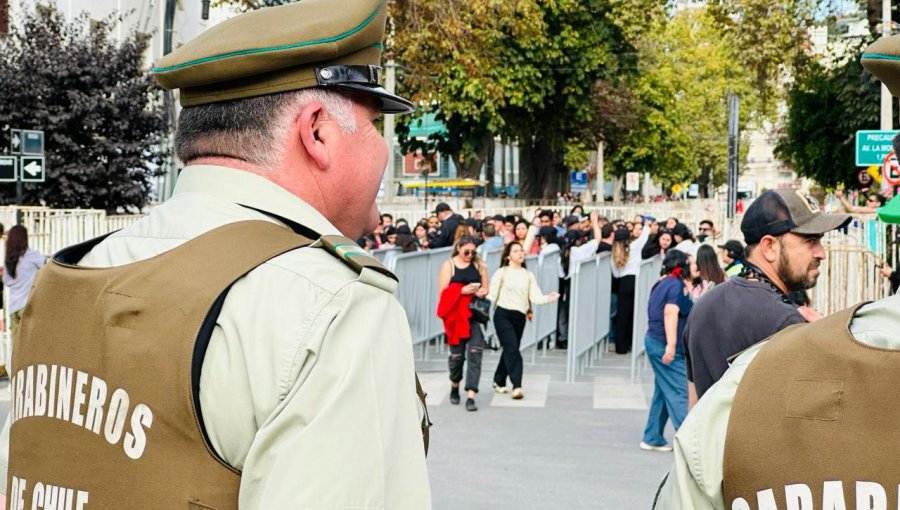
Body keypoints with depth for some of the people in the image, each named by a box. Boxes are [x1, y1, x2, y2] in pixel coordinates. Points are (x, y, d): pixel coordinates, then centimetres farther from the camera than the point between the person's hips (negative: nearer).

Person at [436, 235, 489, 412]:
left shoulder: (479, 265, 8)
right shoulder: (448, 265, 1)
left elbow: (485, 289, 17)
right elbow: (443, 292, -5)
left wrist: (481, 292, -6)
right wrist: (462, 290, -17)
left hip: (475, 314, 1)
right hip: (455, 315, -1)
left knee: (475, 352, -13)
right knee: (457, 354, 7)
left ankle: (471, 396, -15)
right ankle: (454, 387, 35)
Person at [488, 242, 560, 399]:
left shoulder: (528, 275, 11)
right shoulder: (502, 273, 0)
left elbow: (536, 297, 1)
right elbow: (492, 295, -4)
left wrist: (548, 298, -18)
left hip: (520, 317, 5)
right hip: (503, 315, -5)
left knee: (510, 350, 11)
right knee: (512, 349, -15)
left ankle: (499, 382, 28)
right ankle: (517, 386, -19)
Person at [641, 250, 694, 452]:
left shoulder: (662, 283, 16)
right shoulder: (677, 285, -11)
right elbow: (671, 313, -22)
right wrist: (671, 345, -27)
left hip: (655, 341, 10)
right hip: (665, 345, -10)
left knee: (663, 392, 13)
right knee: (680, 392, -9)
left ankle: (653, 439, 17)